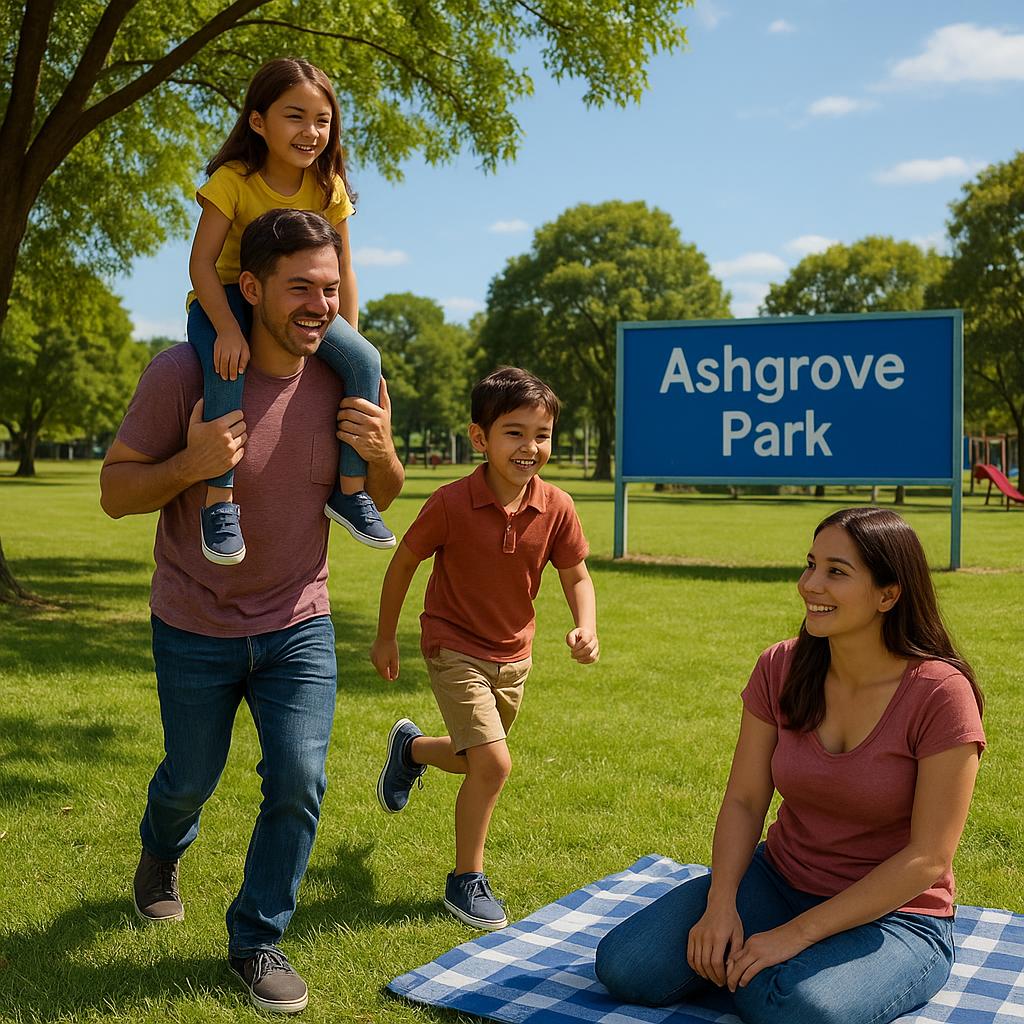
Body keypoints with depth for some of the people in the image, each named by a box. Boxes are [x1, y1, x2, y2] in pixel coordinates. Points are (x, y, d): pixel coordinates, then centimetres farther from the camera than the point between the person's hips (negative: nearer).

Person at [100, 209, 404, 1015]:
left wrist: (381, 453, -20)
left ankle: (258, 940, 18)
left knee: (300, 783, -7)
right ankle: (162, 855, 54)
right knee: (191, 779, 16)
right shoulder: (184, 373, -21)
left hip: (300, 624, 2)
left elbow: (380, 499, 3)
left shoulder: (349, 377, -10)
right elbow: (114, 493, -14)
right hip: (196, 626, -2)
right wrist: (190, 463, -34)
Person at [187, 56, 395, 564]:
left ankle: (351, 489, -7)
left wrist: (347, 340, -7)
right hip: (226, 299, -4)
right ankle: (220, 499, -25)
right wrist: (228, 330, -34)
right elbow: (202, 261, -23)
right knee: (230, 369, -36)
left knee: (365, 361, -18)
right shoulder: (233, 180, -19)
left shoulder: (328, 188, -8)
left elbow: (341, 272, -2)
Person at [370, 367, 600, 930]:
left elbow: (576, 575, 0)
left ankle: (411, 747, 54)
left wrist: (585, 628, -19)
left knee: (478, 762, 20)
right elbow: (403, 562, -8)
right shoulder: (451, 503, -23)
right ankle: (466, 882, 6)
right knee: (493, 762, -16)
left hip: (513, 655, 5)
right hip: (454, 647, -5)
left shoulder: (556, 508, -14)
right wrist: (385, 637, 0)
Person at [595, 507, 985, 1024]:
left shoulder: (940, 694, -19)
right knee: (624, 966, -15)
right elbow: (744, 800, -1)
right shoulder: (781, 668, -5)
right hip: (778, 880, 4)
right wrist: (720, 905, -19)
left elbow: (928, 857, -19)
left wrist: (797, 933, -21)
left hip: (893, 916, -3)